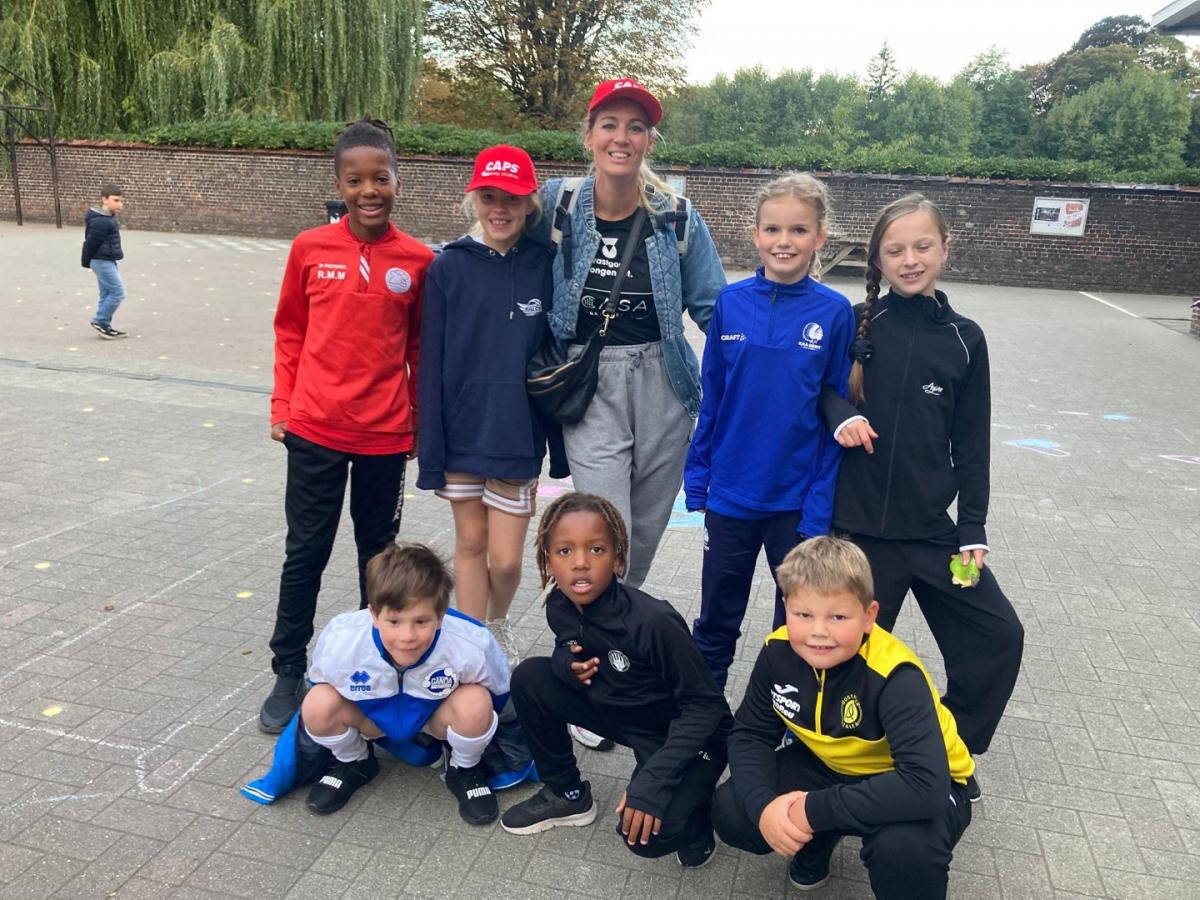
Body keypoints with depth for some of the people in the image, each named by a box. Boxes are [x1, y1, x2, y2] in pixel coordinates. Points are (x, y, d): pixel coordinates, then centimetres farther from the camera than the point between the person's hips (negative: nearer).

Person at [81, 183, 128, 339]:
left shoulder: (108, 219, 12)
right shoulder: (101, 222, -20)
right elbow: (91, 243, -17)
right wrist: (87, 262, -7)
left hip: (107, 261, 11)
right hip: (102, 261, -11)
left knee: (107, 293, 13)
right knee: (117, 292, -8)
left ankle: (104, 326, 19)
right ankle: (100, 321, -1)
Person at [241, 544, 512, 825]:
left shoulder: (471, 649, -37)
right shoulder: (339, 642, -33)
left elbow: (499, 700, -13)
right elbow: (318, 685, -6)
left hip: (438, 717, -1)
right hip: (374, 716, 2)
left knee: (475, 703, -34)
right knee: (318, 704, -26)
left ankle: (465, 770, 2)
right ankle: (354, 764, 9)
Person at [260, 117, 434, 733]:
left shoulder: (419, 261, -3)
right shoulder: (309, 249, -2)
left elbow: (420, 348, 5)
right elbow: (290, 333, 6)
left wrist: (418, 421, 6)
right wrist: (282, 407, 3)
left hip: (385, 435, 0)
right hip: (314, 430, 0)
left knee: (379, 553, 15)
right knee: (305, 553, 10)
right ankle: (288, 672, 26)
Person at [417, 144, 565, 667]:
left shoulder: (545, 266, -4)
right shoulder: (448, 267, -3)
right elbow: (432, 362, -3)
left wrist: (562, 445, 2)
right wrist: (431, 452, -5)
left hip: (518, 434, 0)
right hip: (462, 431, 1)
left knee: (505, 559, 3)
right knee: (470, 542, 13)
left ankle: (498, 622, 36)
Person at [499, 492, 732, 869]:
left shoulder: (654, 622, -32)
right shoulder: (560, 606, -13)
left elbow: (705, 706, -25)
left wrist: (652, 780, -33)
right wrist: (565, 663, -16)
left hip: (686, 731, -6)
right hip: (621, 712, 7)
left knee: (646, 832, -29)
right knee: (529, 678, -8)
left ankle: (692, 814, 7)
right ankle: (567, 794, 11)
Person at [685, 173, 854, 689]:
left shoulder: (834, 313, -8)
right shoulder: (731, 303, -3)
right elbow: (710, 397, 4)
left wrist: (821, 507, -9)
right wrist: (697, 477, 4)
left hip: (798, 498, -1)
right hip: (730, 491, 2)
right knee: (716, 618, 16)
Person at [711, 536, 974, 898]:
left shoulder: (895, 676, -34)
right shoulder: (779, 653, -18)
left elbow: (926, 785, -43)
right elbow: (750, 734, -8)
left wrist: (816, 810, -40)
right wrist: (763, 805, -29)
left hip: (920, 789, -4)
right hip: (830, 767, 5)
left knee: (903, 847, -39)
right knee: (731, 810, -15)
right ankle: (815, 841, 15)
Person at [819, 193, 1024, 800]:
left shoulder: (964, 338, 0)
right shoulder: (857, 325, -4)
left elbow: (971, 445, 3)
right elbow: (822, 391, 7)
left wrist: (972, 530, 0)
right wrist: (841, 415, -16)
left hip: (934, 527, 2)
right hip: (861, 525, -2)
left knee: (998, 636, 3)